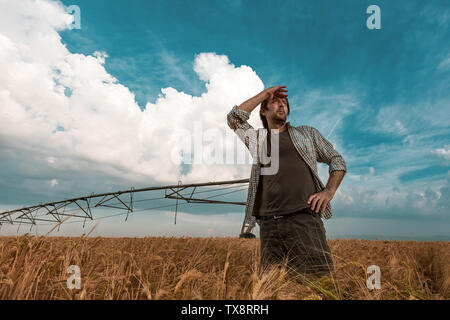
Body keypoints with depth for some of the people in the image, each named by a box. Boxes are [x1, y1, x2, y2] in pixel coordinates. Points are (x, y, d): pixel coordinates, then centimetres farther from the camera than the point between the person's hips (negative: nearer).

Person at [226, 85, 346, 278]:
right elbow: (234, 117, 11)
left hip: (304, 217, -1)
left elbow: (337, 160, 21)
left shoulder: (307, 133, 24)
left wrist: (329, 191, 3)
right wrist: (265, 93, 18)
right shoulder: (257, 138, 24)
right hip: (269, 223, 1)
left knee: (321, 277, -14)